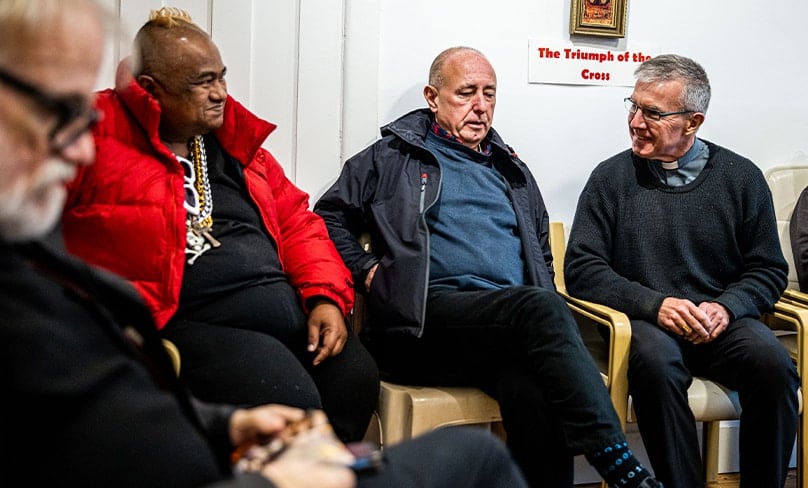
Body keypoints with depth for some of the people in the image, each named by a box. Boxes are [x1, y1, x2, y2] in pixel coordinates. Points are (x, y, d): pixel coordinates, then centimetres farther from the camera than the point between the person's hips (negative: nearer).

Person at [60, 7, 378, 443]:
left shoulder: (234, 137, 18)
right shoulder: (99, 133, -3)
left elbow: (294, 219, 17)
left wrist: (327, 297, 4)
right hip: (188, 321, -7)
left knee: (356, 379, -8)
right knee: (289, 403, -25)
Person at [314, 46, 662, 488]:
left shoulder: (511, 171, 30)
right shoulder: (392, 157, 17)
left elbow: (541, 255, 33)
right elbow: (328, 218, 14)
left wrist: (545, 308, 13)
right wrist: (369, 272, -2)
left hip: (512, 323, 4)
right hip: (428, 313, -3)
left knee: (533, 391, -35)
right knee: (539, 306, -33)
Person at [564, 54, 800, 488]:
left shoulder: (741, 177, 8)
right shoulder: (611, 178, 4)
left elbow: (768, 269, 11)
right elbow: (582, 269, -1)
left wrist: (727, 307, -10)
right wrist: (655, 304, -15)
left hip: (722, 322, 2)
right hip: (644, 322, -1)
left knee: (771, 361, -28)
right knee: (655, 359, -34)